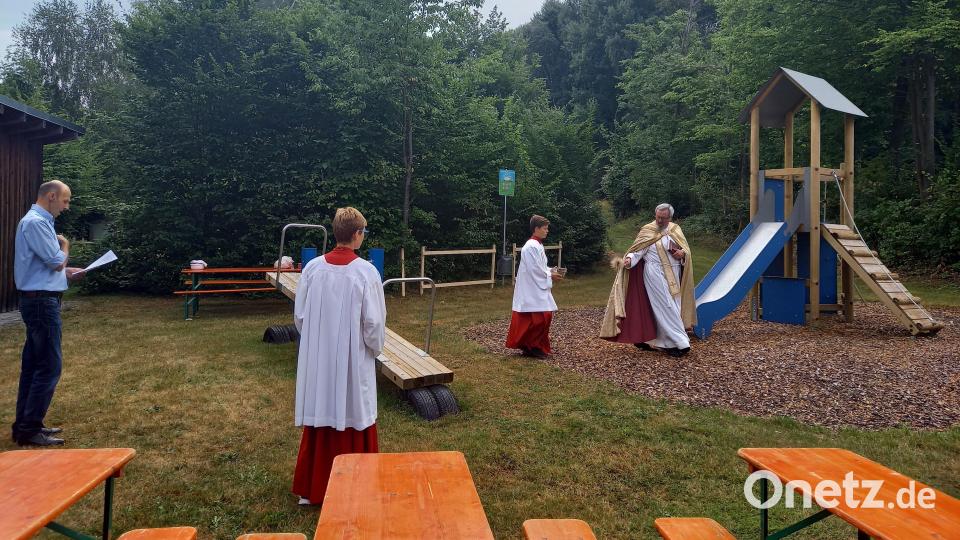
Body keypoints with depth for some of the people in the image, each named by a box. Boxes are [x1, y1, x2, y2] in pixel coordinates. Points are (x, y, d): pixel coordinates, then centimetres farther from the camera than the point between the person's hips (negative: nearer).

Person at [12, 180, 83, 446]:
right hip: (41, 301, -11)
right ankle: (29, 430, -2)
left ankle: (25, 424, 21)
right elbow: (57, 261, -17)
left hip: (39, 301, 11)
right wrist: (65, 244, 1)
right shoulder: (36, 222, -16)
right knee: (49, 365, -8)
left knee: (33, 364, 13)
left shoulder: (40, 221, 16)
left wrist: (68, 273, 10)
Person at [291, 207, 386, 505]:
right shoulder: (366, 271, -15)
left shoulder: (313, 267, -5)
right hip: (353, 359, -3)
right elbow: (374, 321, -12)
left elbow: (300, 315, 2)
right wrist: (376, 347, 7)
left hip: (317, 359, 4)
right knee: (353, 415, 10)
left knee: (319, 415, 15)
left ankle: (312, 488, 27)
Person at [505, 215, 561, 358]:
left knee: (545, 316, 11)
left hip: (537, 288, 10)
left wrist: (550, 271, 6)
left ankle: (536, 346, 19)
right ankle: (530, 347, 4)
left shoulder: (537, 245, 14)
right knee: (538, 318, -7)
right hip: (532, 288, -10)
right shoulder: (531, 246, -19)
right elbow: (535, 269, -21)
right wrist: (550, 275, -10)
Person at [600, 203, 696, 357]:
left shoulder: (675, 229, 10)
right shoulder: (647, 231, -3)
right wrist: (629, 259, -27)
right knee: (665, 307, -8)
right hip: (655, 274, -5)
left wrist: (682, 253, -9)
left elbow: (686, 248, 13)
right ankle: (680, 342, -4)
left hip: (673, 275, 5)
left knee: (657, 310, 8)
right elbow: (638, 250, -8)